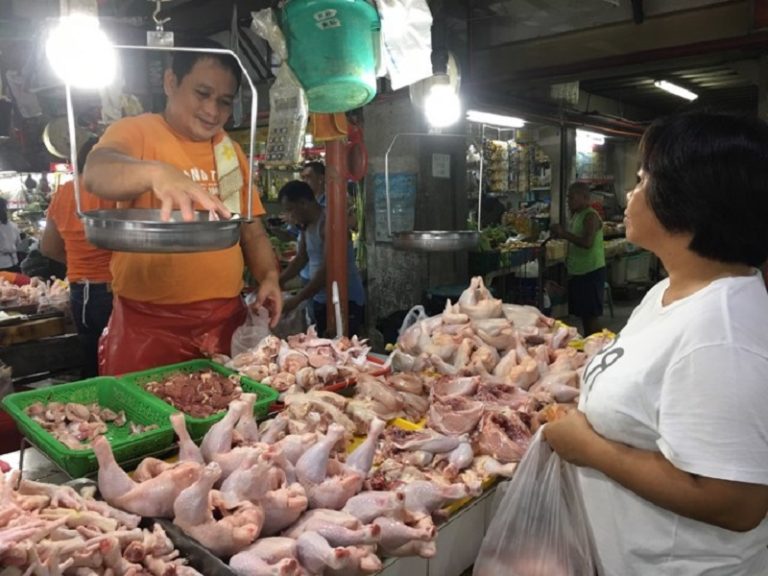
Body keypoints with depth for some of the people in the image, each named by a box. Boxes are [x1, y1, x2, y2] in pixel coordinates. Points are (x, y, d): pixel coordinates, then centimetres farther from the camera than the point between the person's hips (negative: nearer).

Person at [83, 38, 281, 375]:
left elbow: (251, 230, 16)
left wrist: (269, 276, -3)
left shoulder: (232, 151, 13)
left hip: (225, 318, 5)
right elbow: (96, 173, -23)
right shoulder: (136, 131, -1)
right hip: (148, 323, -4)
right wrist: (157, 172, -43)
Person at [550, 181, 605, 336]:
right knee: (583, 314, 14)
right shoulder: (576, 215, 13)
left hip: (591, 272, -9)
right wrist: (560, 234, 6)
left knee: (590, 316, -5)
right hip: (578, 271, 9)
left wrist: (564, 233, -23)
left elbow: (587, 242, -27)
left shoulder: (591, 216, -14)